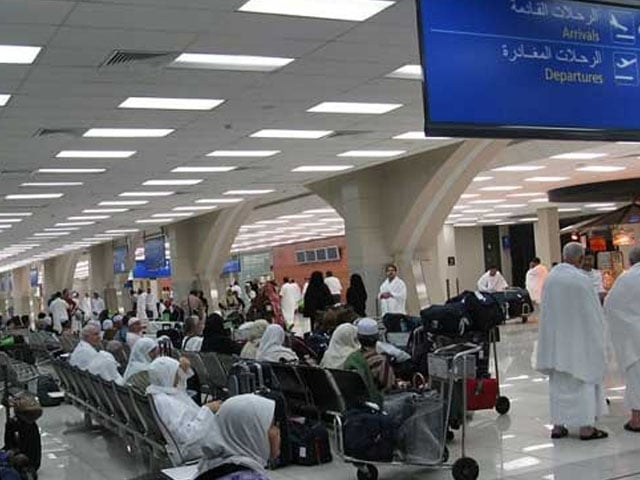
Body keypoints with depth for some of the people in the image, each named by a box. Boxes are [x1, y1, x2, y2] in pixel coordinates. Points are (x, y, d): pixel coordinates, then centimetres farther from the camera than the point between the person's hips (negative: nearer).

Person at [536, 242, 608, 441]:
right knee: (582, 380, 4)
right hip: (578, 338, -5)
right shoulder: (580, 279, -18)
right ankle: (586, 427, 8)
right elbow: (593, 313, -10)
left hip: (555, 339, 6)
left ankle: (558, 425, 16)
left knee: (558, 382, 12)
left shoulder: (550, 278, -1)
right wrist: (597, 333, 4)